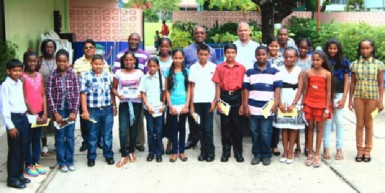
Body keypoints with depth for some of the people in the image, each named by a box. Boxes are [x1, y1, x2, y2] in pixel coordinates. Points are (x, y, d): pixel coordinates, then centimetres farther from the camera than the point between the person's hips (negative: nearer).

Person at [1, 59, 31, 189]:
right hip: (13, 118, -7)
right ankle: (12, 179, 10)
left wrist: (25, 115, 13)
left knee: (22, 148, 13)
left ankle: (19, 174, 26)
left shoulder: (20, 83, 9)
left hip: (23, 117, 7)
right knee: (14, 149, 0)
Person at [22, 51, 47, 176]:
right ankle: (29, 165, 15)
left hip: (40, 112, 5)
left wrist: (44, 113, -3)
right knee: (28, 139, 6)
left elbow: (43, 95, 5)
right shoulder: (22, 77, -10)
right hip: (28, 113, -5)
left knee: (37, 138, 14)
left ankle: (36, 162, 25)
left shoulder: (39, 76, 6)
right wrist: (34, 115, -15)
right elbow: (24, 99, -13)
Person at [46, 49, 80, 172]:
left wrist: (74, 111, -9)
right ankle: (62, 162, 17)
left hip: (71, 109, 1)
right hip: (59, 109, -1)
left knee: (70, 136, 8)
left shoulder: (73, 75, -1)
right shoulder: (52, 76, -4)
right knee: (60, 137, 7)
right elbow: (49, 95, -6)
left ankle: (69, 161, 19)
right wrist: (55, 113, -11)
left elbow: (77, 94, -3)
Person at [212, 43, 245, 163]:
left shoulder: (241, 68, 1)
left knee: (237, 125, 5)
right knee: (225, 125, 6)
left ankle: (238, 152, 15)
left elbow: (243, 86, 2)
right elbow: (218, 86, 3)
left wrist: (243, 104, -2)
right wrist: (218, 102, -4)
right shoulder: (219, 68, 2)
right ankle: (226, 152, 15)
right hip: (224, 97, 0)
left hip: (237, 97, 0)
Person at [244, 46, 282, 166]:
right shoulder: (249, 72, 8)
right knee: (255, 133, 8)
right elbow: (246, 89, 6)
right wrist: (246, 106, 0)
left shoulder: (274, 71, 5)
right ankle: (257, 154, 20)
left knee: (266, 134, 0)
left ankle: (266, 155, 15)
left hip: (268, 108, -2)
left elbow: (277, 88, 2)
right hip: (253, 108, 2)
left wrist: (275, 103, -8)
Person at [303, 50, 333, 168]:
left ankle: (317, 155, 12)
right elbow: (305, 89, 6)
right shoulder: (308, 72, 1)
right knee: (310, 128, 8)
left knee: (319, 128, 6)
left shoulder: (327, 74, -5)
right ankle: (310, 154, 15)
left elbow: (329, 92, -4)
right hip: (309, 103, 2)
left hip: (322, 103, -2)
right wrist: (303, 104, 5)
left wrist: (327, 108, -6)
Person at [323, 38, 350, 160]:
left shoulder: (344, 62, 3)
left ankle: (339, 149, 13)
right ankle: (326, 148, 9)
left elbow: (346, 80, 3)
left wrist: (344, 97, -4)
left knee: (339, 122, 6)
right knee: (327, 122, 2)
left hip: (339, 94, 1)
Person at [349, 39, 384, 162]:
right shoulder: (355, 64, 4)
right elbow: (353, 83, 7)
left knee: (368, 124, 7)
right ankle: (360, 150, 14)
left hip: (372, 97, -1)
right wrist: (350, 99, 5)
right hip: (358, 97, 1)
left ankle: (367, 150, 17)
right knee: (359, 124, 5)